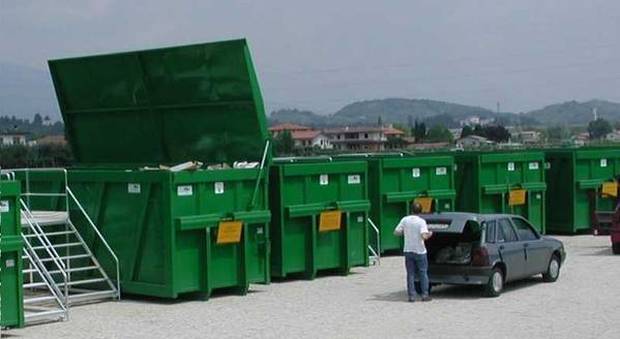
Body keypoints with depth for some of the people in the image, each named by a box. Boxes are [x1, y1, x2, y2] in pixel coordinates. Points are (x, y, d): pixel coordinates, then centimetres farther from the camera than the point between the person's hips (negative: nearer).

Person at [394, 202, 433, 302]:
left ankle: (412, 295, 5)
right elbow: (424, 236, -22)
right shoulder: (421, 221, -11)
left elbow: (396, 232, 0)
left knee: (410, 274, 7)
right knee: (423, 273, 8)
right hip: (420, 251, -3)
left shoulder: (405, 220, -1)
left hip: (408, 250, 3)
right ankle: (425, 294, 6)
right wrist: (429, 234, -1)